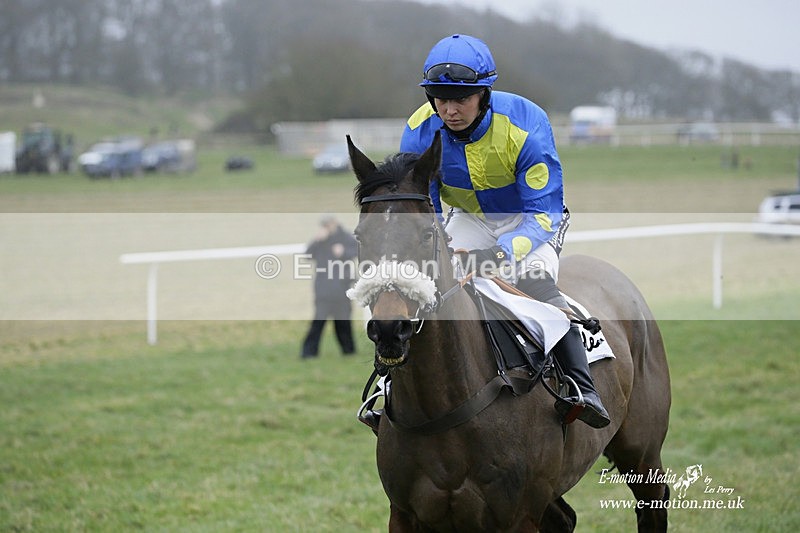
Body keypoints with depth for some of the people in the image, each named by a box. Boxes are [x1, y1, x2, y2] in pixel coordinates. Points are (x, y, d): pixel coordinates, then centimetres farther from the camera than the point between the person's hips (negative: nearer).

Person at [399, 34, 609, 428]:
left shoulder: (525, 123, -31)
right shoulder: (419, 132, -20)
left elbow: (544, 211, -30)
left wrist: (506, 252, -47)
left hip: (527, 220, -4)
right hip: (468, 219, 4)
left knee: (535, 282, -29)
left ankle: (581, 390, -30)